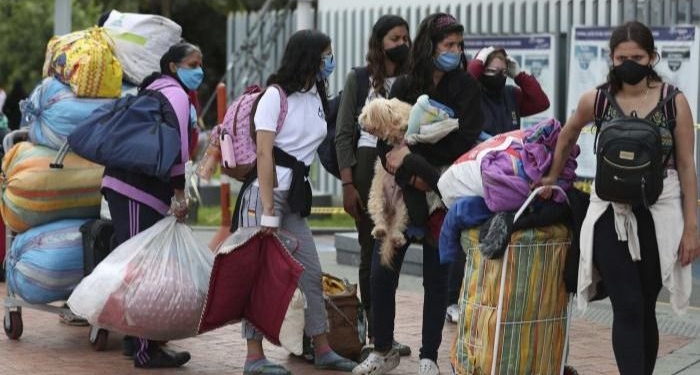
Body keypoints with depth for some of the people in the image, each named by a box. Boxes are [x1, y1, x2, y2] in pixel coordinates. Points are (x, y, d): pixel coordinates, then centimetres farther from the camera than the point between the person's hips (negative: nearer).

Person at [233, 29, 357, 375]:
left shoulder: (316, 97, 11)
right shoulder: (276, 96, -9)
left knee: (311, 272, 7)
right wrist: (269, 211, -19)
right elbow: (264, 153, -14)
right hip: (265, 193, -7)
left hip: (296, 196, 7)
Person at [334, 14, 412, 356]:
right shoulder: (359, 78, 3)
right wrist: (348, 184, -7)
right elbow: (343, 135, 1)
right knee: (371, 251, 1)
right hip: (368, 165, -2)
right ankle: (374, 331, 5)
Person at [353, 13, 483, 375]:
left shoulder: (465, 86, -1)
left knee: (436, 277, 2)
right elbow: (384, 142, -1)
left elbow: (462, 142, -11)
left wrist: (412, 158, -16)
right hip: (402, 192, 2)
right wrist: (410, 176, -16)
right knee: (382, 273, 0)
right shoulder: (404, 86, 4)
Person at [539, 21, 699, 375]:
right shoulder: (595, 101, 0)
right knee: (628, 308, -10)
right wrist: (552, 177, 27)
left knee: (645, 309, 7)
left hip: (658, 217, 0)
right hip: (611, 216, 0)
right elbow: (567, 135, 21)